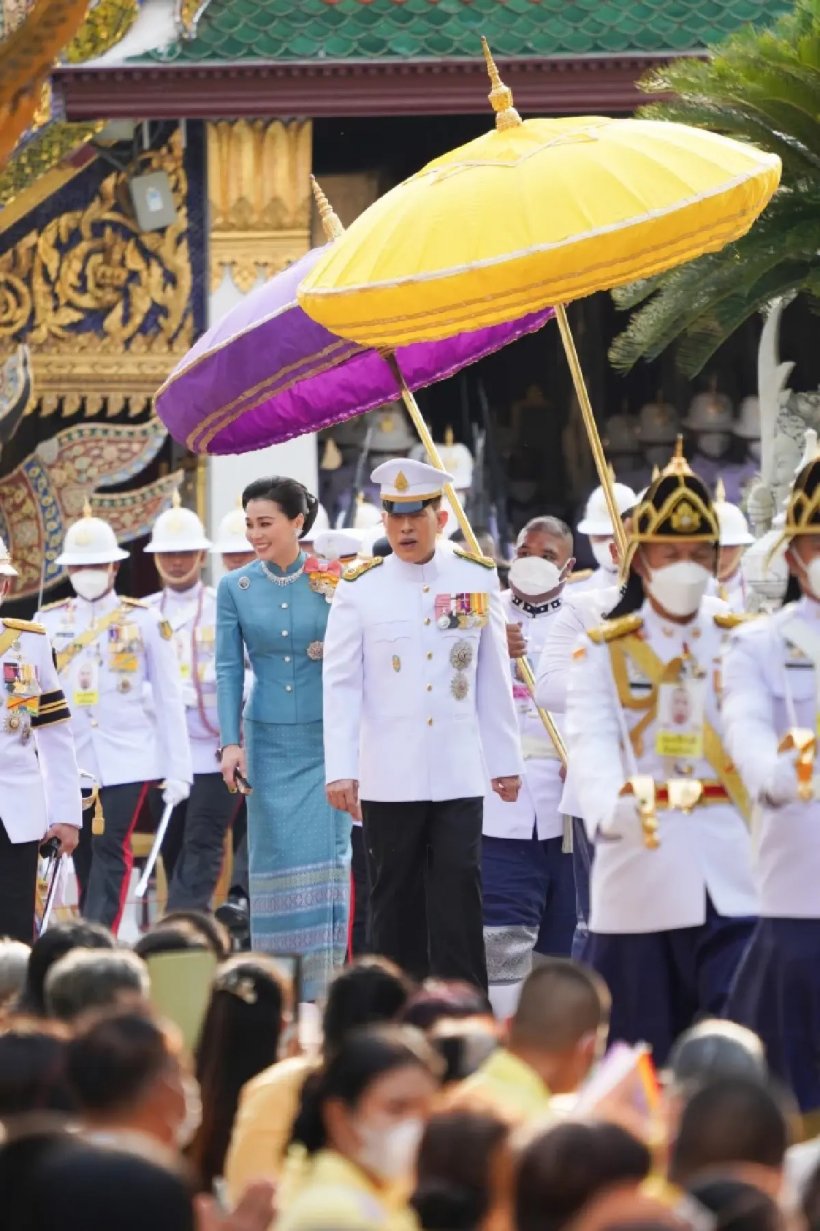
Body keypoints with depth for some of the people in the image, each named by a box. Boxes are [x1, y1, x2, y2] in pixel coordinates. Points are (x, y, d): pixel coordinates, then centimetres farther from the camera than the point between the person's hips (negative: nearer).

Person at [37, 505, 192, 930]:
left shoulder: (145, 622, 2)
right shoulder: (49, 623, 6)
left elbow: (169, 700, 4)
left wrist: (178, 769, 1)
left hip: (127, 759, -2)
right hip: (71, 760, 2)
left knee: (110, 851, -12)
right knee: (84, 856, 5)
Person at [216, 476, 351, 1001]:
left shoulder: (331, 581, -2)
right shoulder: (236, 588, 3)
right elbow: (228, 669, 3)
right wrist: (232, 741, -3)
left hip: (326, 739, -2)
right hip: (269, 739, 2)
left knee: (327, 853, -5)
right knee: (275, 855, 2)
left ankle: (324, 976, 0)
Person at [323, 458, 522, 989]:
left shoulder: (478, 578, 5)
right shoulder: (360, 588, 0)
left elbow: (494, 679, 9)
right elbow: (341, 684, -2)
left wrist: (506, 761, 10)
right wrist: (341, 769, -9)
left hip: (460, 774, 1)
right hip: (389, 778, -1)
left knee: (460, 894, -3)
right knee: (395, 899, 6)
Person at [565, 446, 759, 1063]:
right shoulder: (602, 652, 7)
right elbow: (591, 742, -10)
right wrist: (623, 802, -31)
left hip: (736, 876, 1)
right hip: (642, 873, 0)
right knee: (643, 1057, 4)